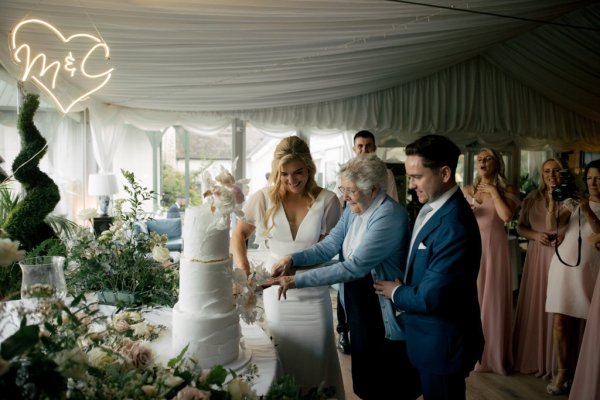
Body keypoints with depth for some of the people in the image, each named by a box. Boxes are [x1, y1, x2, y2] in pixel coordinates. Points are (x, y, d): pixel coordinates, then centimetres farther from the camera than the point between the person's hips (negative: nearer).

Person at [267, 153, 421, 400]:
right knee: (365, 378, 22)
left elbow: (354, 267, -31)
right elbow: (330, 244, -1)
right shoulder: (354, 208, 0)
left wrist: (298, 280, -29)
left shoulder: (389, 217, -26)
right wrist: (293, 259, -17)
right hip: (359, 307, 7)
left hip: (386, 316, -7)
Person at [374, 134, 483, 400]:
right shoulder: (432, 207, 0)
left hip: (442, 343, -8)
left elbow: (429, 297, -28)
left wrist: (396, 293, -11)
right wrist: (402, 286, -4)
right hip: (428, 336, 8)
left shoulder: (454, 226, -30)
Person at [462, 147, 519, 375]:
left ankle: (494, 355, 18)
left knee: (494, 299, 4)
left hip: (495, 248, -2)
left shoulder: (507, 191, 3)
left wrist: (493, 192, -9)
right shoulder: (467, 191, 9)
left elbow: (506, 216, -16)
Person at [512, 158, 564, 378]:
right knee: (533, 306, 7)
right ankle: (531, 358, 21)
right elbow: (520, 227, 10)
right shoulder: (533, 197, 8)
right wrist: (536, 235, -8)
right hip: (537, 256, 3)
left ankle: (552, 362, 17)